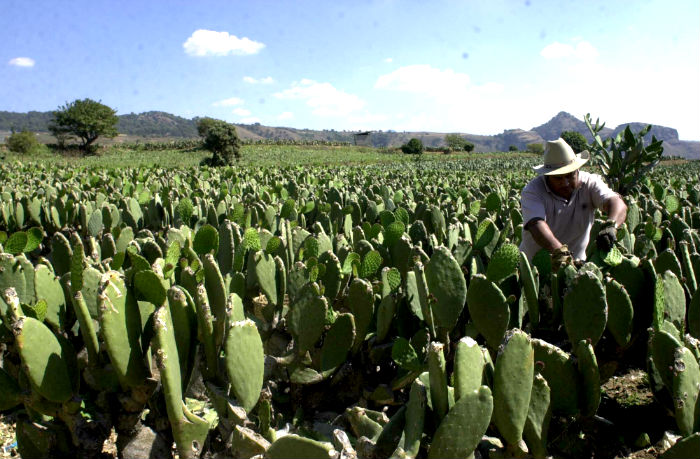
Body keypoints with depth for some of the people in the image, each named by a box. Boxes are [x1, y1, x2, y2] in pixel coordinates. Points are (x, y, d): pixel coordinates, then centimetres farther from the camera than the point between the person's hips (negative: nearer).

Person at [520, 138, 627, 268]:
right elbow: (536, 224, -29)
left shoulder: (589, 183, -3)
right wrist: (558, 250, -46)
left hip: (577, 262, 2)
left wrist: (610, 226, -40)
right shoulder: (532, 190, -13)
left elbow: (617, 203, -17)